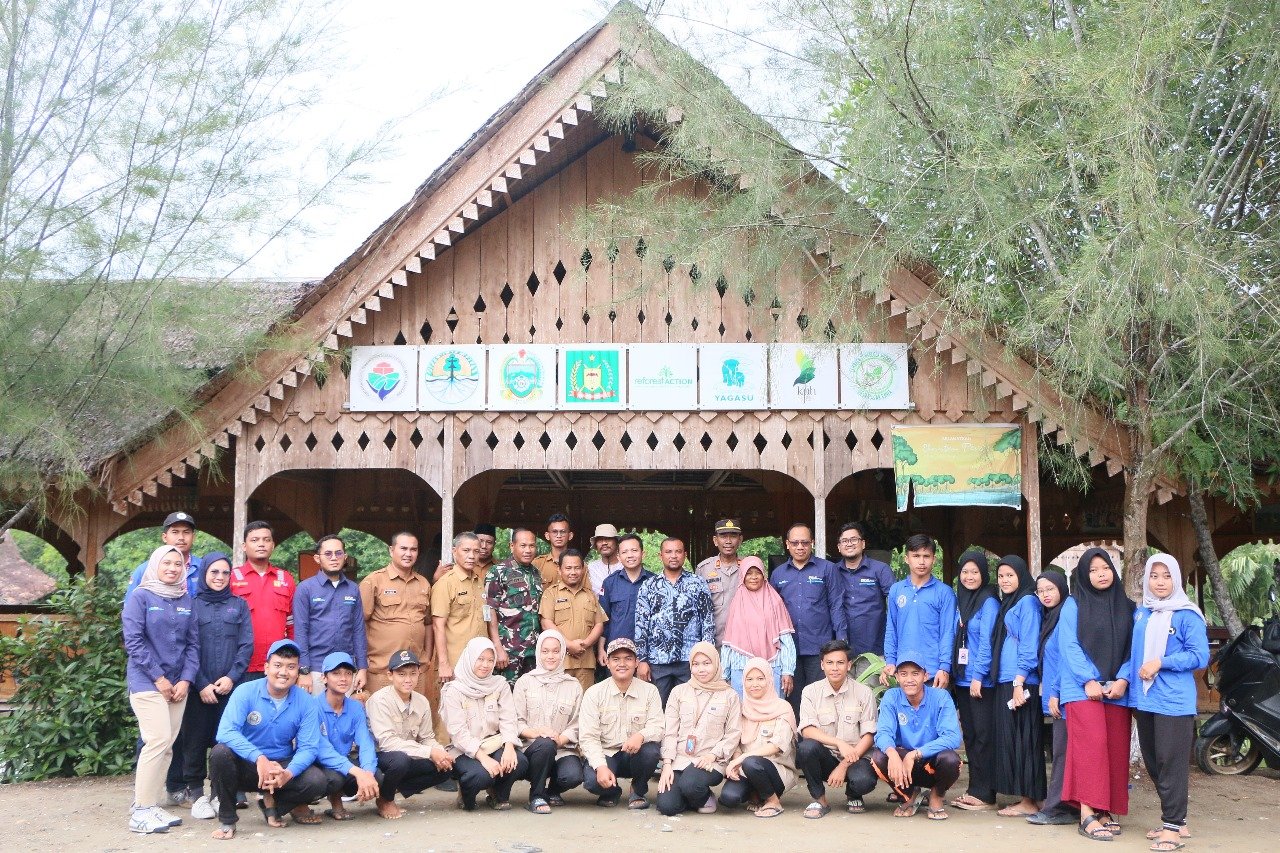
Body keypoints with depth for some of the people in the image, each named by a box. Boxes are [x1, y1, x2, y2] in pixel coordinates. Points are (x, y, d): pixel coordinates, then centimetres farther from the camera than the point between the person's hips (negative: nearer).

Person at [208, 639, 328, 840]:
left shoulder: (306, 702, -7)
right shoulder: (246, 692, -13)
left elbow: (308, 747, -10)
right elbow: (226, 732, -26)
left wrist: (288, 773, -31)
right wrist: (259, 758, -39)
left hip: (281, 765, 1)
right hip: (245, 765, -1)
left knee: (318, 782, -25)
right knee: (220, 753, -33)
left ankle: (271, 804, 5)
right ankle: (226, 819, -11)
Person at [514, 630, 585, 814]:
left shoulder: (574, 686, 12)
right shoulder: (525, 682, 9)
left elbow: (576, 726, 5)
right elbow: (517, 722, 1)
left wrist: (561, 740, -15)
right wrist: (537, 733, -18)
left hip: (563, 749, 2)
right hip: (531, 748, -1)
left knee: (573, 776, -30)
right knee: (545, 744, -37)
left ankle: (552, 791, 9)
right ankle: (537, 796, -12)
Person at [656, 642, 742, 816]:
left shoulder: (729, 696, 6)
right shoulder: (679, 692, 10)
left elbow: (734, 734, 2)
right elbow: (670, 732, 6)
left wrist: (713, 755, -13)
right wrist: (667, 764, -5)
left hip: (710, 761, -2)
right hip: (679, 759, 2)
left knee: (689, 784, -34)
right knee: (666, 805, -19)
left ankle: (705, 797, 2)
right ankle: (694, 796, 14)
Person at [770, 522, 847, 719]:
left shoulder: (827, 569, 1)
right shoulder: (778, 574, 10)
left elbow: (836, 606, -1)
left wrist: (841, 642, -7)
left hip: (820, 647, -3)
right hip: (788, 649, 3)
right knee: (793, 699, 10)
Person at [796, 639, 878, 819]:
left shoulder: (864, 693, -2)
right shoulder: (811, 692, 0)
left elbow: (868, 736, -5)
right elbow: (807, 730, -12)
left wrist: (844, 766, -16)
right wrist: (839, 743, -27)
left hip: (854, 758, -1)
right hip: (825, 757, 1)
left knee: (864, 780, -33)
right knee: (806, 746, -32)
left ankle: (854, 796, 8)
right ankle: (819, 799, -7)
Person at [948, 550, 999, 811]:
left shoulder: (989, 602, -7)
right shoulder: (958, 601, 14)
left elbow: (987, 642, -13)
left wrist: (978, 675, -16)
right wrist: (953, 672, 11)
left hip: (982, 680, -7)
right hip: (962, 679, 7)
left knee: (984, 736, -3)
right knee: (969, 735, 10)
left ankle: (984, 794, 1)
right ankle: (974, 789, 16)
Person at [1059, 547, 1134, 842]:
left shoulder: (1126, 607, 13)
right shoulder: (1073, 605, 4)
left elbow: (1133, 649, 8)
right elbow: (1069, 646, -4)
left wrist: (1123, 680, -8)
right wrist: (1089, 680, -14)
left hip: (1117, 690, 4)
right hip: (1082, 689, -4)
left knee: (1116, 749, 1)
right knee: (1091, 745, -15)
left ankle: (1105, 810, 11)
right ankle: (1087, 815, -15)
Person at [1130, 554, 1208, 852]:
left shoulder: (1187, 615, -6)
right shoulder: (1140, 614, 13)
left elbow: (1199, 656, -10)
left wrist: (1160, 663, -17)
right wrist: (1131, 685, 8)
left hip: (1174, 701, -7)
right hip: (1144, 700, 7)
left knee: (1171, 762, -5)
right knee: (1153, 763, 12)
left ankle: (1173, 826, 2)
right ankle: (1174, 819, 23)